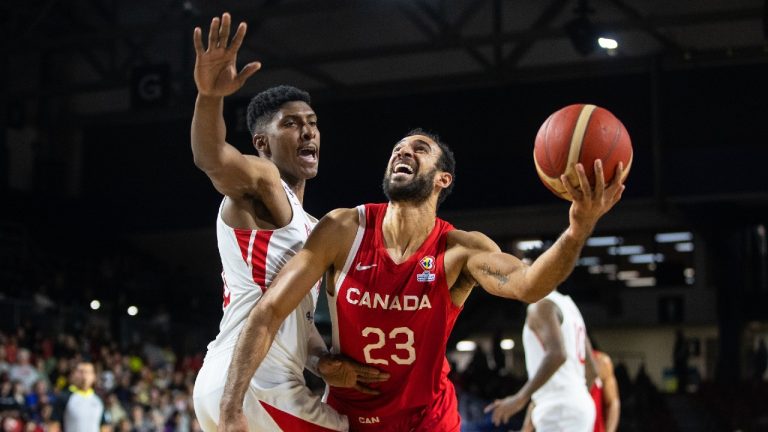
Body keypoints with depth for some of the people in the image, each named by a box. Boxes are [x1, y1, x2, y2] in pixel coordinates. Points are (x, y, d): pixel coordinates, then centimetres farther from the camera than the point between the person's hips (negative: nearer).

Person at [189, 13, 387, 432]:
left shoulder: (310, 228, 24)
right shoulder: (263, 184, -4)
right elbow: (213, 159, -27)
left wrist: (322, 361, 4)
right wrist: (210, 95, -48)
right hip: (255, 387, -10)